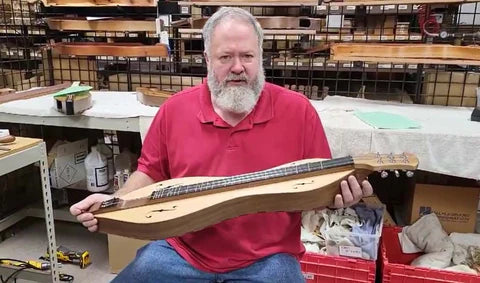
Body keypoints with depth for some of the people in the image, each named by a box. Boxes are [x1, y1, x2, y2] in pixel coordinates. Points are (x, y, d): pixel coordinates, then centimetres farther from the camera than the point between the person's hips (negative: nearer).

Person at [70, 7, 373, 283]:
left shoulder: (298, 110, -6)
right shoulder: (175, 109, 0)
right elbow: (151, 173, 10)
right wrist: (113, 203, -5)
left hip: (267, 259, -1)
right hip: (182, 252, 2)